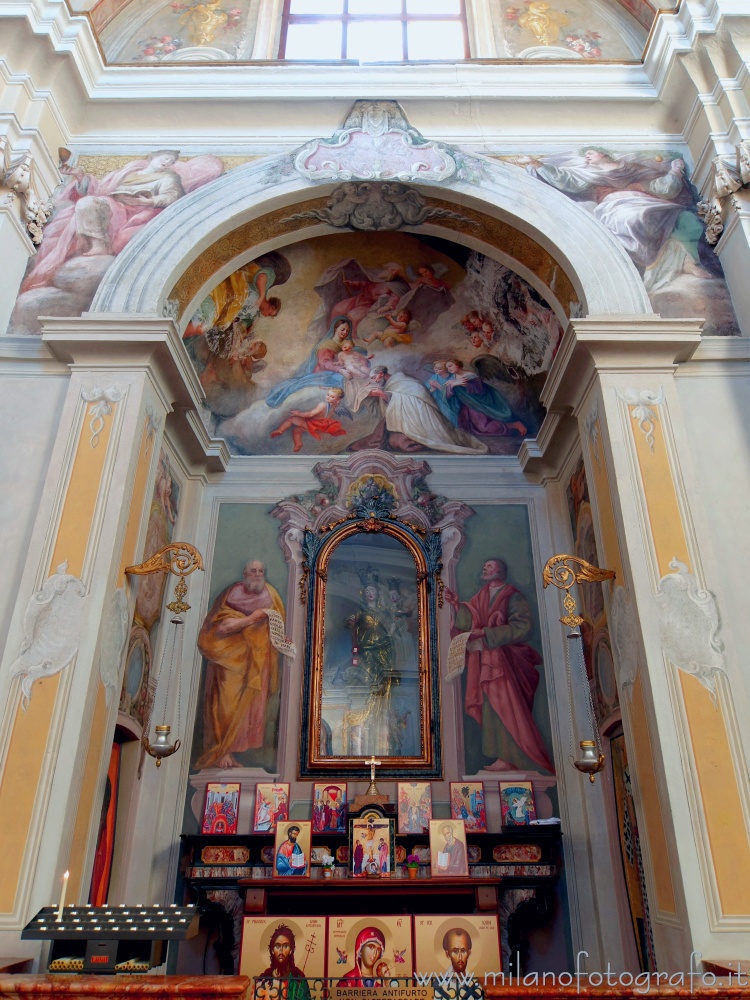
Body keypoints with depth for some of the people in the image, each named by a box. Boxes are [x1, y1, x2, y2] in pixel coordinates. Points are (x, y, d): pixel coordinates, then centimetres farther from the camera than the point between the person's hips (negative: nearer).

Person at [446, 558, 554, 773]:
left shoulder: (512, 596, 1)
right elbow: (467, 625, 10)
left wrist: (486, 633, -15)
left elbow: (524, 626, -13)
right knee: (492, 704, -1)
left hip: (503, 658, -5)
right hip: (483, 659, 5)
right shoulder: (478, 598, 19)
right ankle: (506, 757, -1)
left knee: (502, 702, -14)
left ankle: (509, 758, -12)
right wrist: (457, 606, -4)